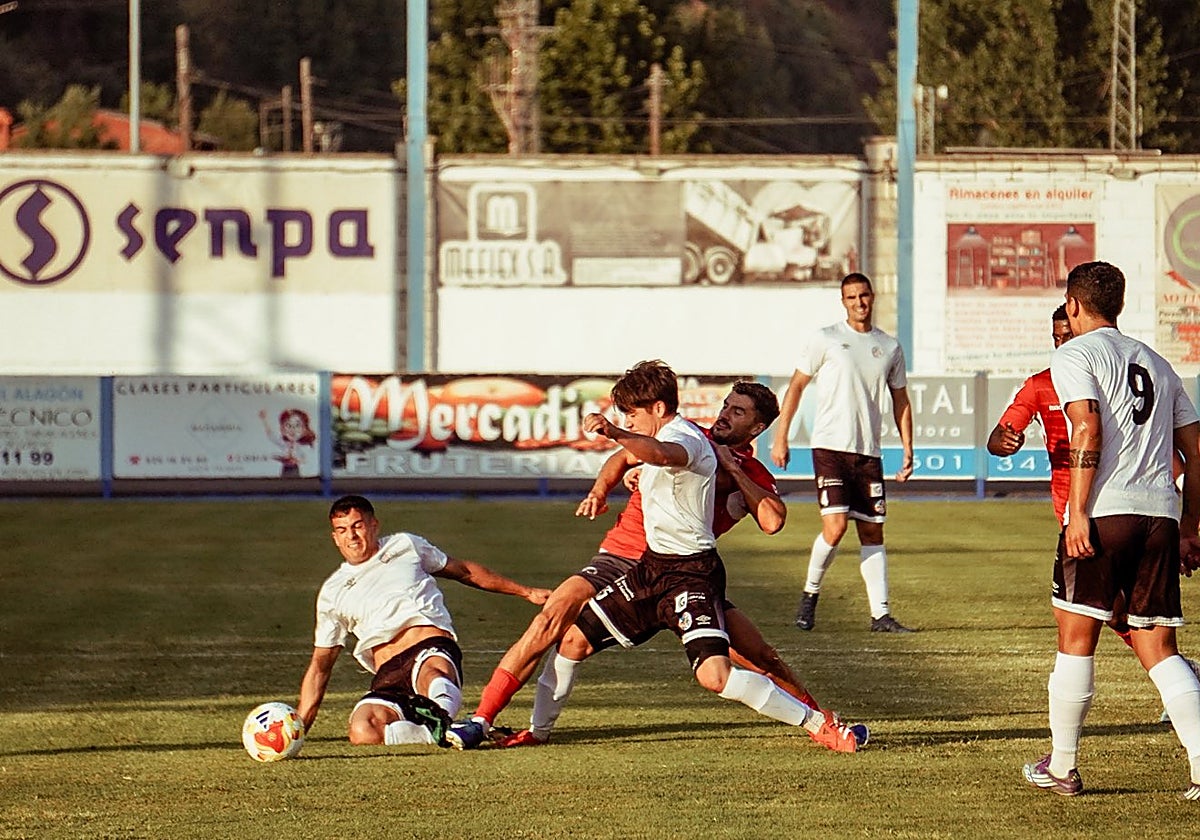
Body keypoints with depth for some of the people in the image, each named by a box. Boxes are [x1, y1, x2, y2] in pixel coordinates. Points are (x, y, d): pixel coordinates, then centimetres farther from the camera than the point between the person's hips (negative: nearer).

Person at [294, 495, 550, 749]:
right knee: (363, 733, -34)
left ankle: (441, 717, -72)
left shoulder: (406, 546, 20)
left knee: (432, 675, -43)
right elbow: (320, 666, 25)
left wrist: (526, 592, 35)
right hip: (387, 675, 2)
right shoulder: (333, 592, 22)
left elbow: (465, 571, 32)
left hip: (432, 651, -2)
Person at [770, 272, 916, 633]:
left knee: (872, 532, 3)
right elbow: (796, 386, 4)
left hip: (869, 452, 4)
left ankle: (881, 614, 5)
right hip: (830, 446, -4)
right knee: (835, 527, -16)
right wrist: (781, 437, -1)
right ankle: (810, 593, 6)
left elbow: (900, 400, 19)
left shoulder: (890, 347, 11)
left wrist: (907, 450, 12)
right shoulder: (827, 339, 0)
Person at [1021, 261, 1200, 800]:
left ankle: (1061, 767, 11)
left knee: (1076, 638, 5)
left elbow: (1088, 428, -14)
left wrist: (1078, 513, -17)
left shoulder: (1074, 355, 2)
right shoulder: (1156, 364, 22)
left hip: (1103, 512, -6)